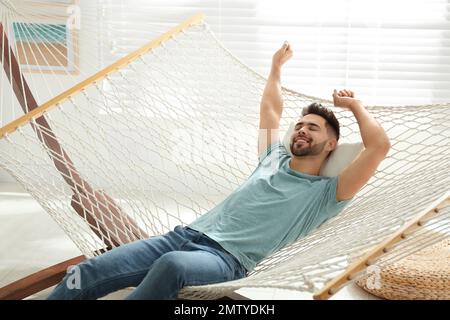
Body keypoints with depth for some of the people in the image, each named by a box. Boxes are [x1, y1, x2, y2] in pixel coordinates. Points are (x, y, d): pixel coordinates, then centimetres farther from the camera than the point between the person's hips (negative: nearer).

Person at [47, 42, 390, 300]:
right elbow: (270, 109, 39)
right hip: (187, 234, 6)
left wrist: (355, 105, 13)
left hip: (227, 259, -6)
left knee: (172, 264, -43)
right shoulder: (275, 158, 26)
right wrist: (277, 66, 47)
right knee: (87, 273, -13)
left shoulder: (326, 193, 8)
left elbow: (379, 146, -1)